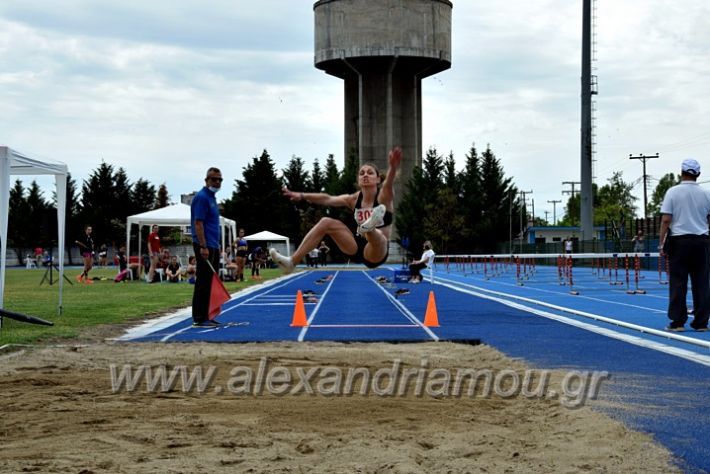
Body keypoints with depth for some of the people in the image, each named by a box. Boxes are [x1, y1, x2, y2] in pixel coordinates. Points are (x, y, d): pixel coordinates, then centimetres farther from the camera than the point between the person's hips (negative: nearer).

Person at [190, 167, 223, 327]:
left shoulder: (212, 198, 18)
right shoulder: (202, 197, -11)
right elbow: (198, 223, -18)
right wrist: (203, 246, -22)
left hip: (213, 247, 10)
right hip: (205, 247, -10)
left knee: (209, 283, 11)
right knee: (203, 282, -8)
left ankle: (205, 316, 16)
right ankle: (199, 318, -5)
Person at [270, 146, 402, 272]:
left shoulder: (383, 197, -13)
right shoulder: (354, 199, 4)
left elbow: (388, 185, -36)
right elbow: (327, 199, -5)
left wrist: (392, 168, -60)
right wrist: (302, 196, -19)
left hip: (375, 253, -6)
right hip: (358, 247, 6)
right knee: (326, 223, -5)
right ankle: (292, 261, -12)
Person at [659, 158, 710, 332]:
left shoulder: (673, 192, -4)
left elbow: (666, 220, -8)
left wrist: (662, 243, -2)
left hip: (679, 240, -2)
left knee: (678, 283, 2)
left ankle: (678, 322, 2)